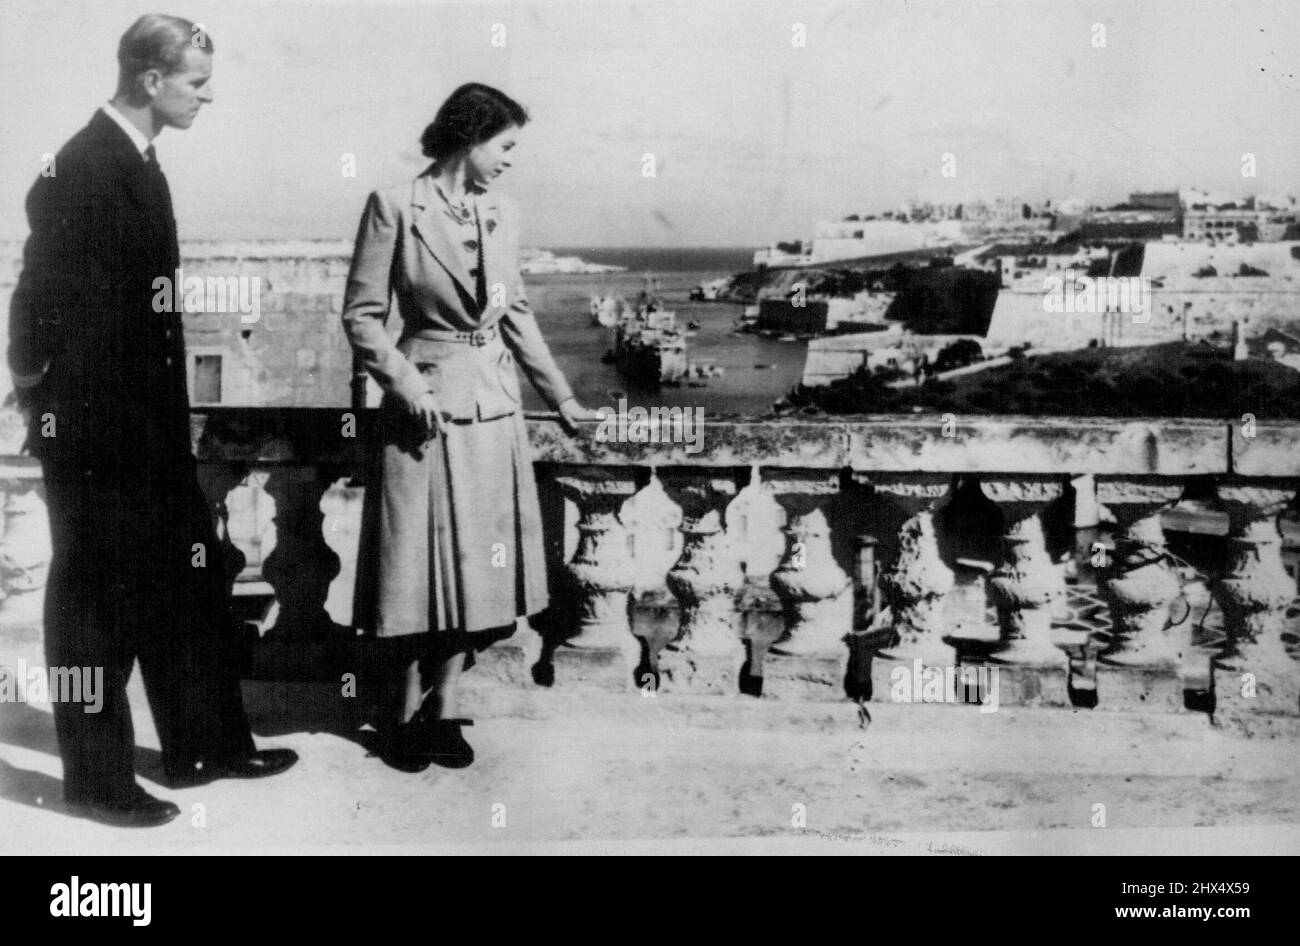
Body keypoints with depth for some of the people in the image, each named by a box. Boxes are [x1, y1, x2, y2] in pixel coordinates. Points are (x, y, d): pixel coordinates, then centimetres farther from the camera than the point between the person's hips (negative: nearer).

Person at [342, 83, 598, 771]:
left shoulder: (502, 214, 9)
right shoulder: (394, 207, -6)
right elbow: (361, 314, -5)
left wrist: (562, 397, 18)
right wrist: (408, 386, -14)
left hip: (493, 409, 5)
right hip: (425, 408, -5)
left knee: (477, 560, 6)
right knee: (422, 560, 1)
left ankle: (444, 707, 17)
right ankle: (410, 710, 16)